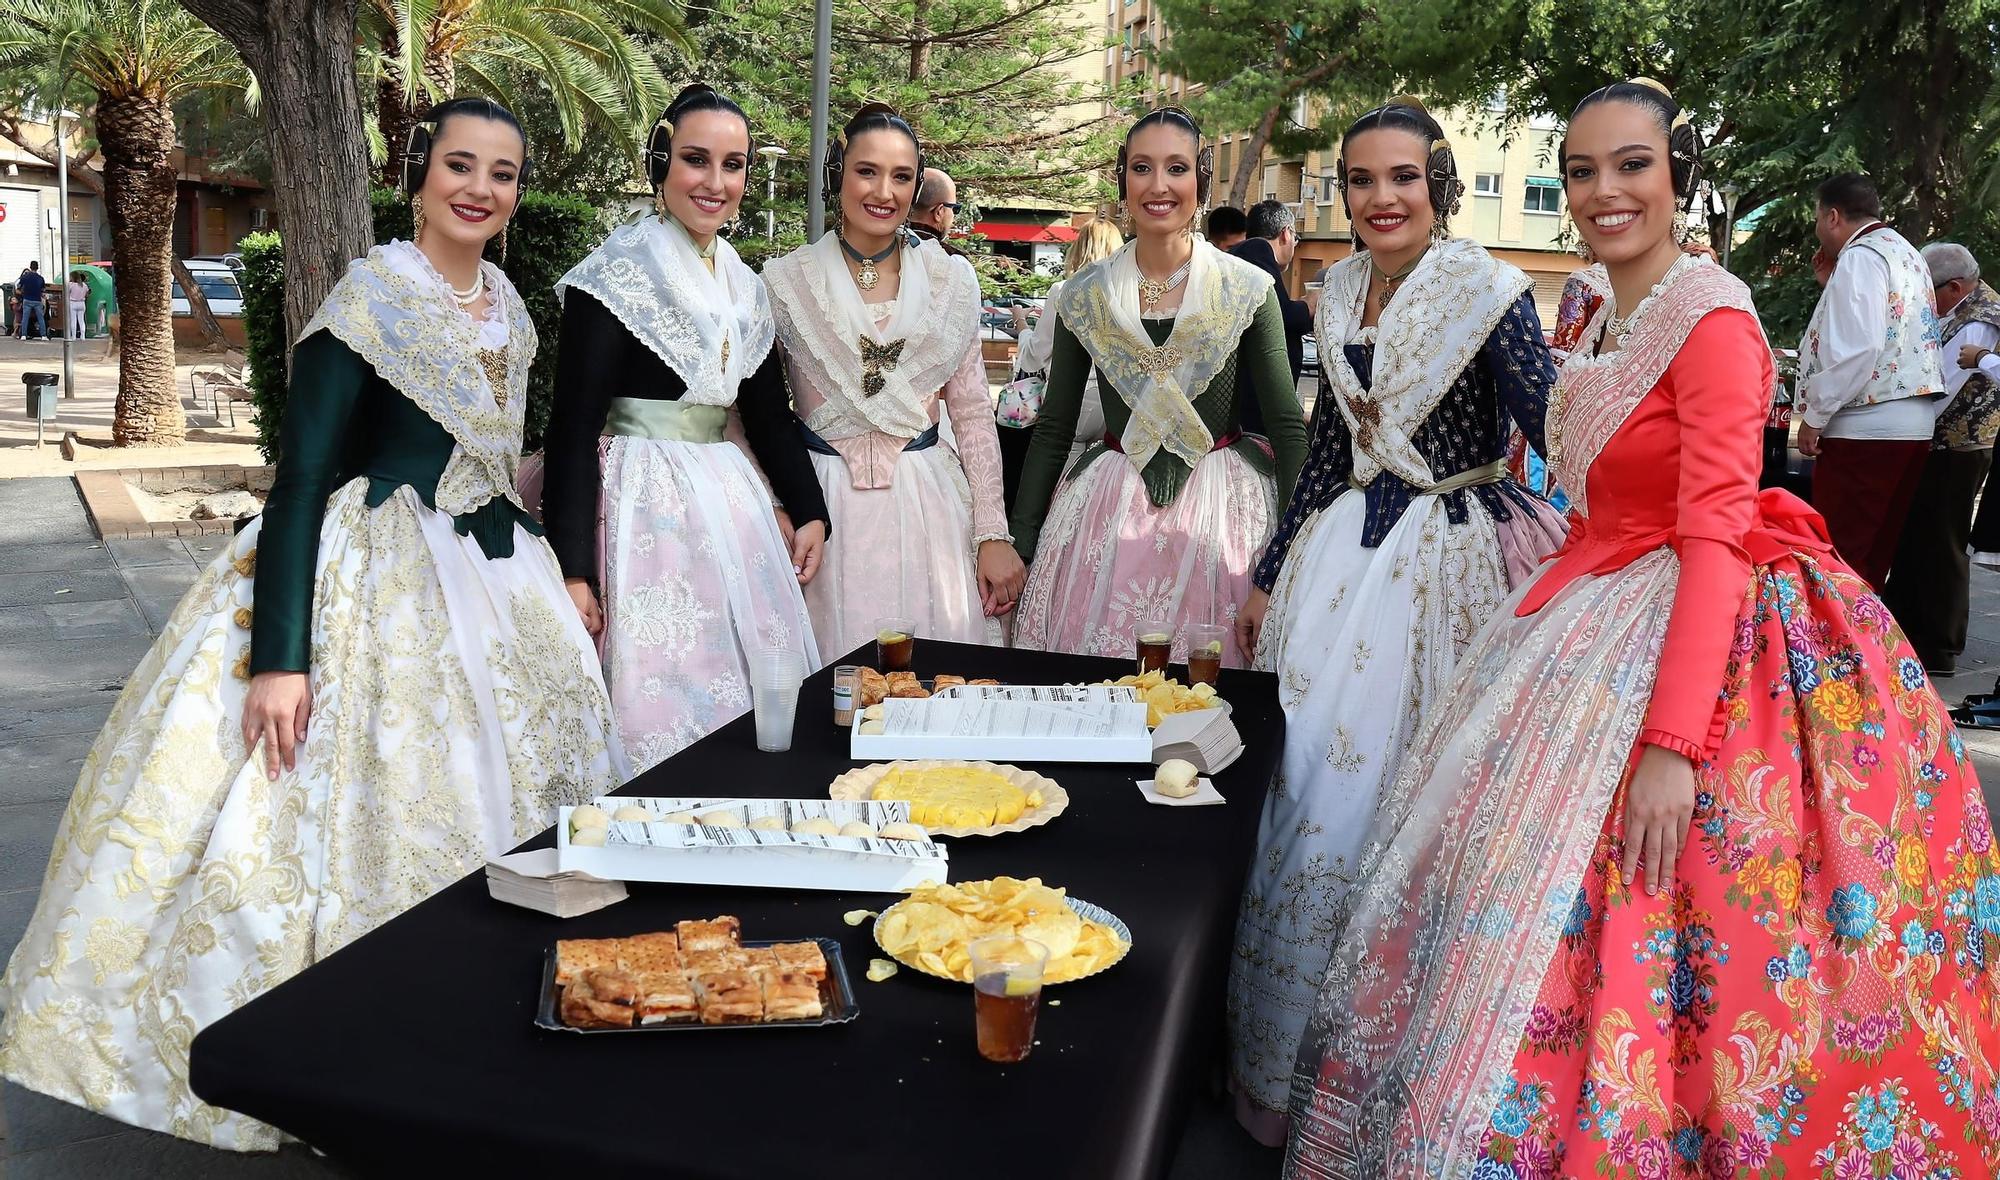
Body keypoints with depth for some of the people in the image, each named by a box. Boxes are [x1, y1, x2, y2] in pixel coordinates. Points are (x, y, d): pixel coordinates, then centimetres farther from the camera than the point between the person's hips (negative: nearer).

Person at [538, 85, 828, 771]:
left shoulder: (745, 285, 12)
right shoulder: (618, 274, -9)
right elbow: (573, 427, -12)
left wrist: (809, 512, 13)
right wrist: (572, 569, -17)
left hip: (731, 501, 7)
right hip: (644, 502, -7)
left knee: (758, 709, 9)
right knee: (662, 695, -3)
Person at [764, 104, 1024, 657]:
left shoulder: (951, 280, 4)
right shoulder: (785, 281, 0)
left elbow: (972, 413, 5)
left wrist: (994, 534, 0)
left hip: (928, 506, 1)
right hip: (823, 507, -1)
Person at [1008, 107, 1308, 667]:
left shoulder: (1249, 291, -3)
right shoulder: (1084, 297, 2)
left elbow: (1288, 427, -3)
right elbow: (1053, 427, 8)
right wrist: (1018, 545, 4)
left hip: (1220, 512, -1)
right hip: (1110, 511, 1)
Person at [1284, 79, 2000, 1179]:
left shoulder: (1711, 315, -15)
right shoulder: (1601, 322, 11)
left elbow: (1715, 532, -22)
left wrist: (1674, 742, -28)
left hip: (1699, 635, -8)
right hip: (1602, 619, 8)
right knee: (1521, 882, 11)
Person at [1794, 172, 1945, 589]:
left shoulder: (1860, 257, -10)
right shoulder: (1906, 254, 20)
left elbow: (1857, 347, -21)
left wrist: (1814, 416, -15)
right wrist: (1834, 284, 20)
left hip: (1866, 427, -10)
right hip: (1913, 424, 10)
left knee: (1839, 555, -7)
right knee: (1875, 551, 13)